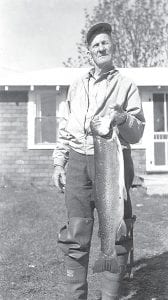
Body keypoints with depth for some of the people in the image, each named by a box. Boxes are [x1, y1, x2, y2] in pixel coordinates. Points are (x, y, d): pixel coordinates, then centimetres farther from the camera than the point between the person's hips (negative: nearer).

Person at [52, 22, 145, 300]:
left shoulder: (126, 85, 9)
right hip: (77, 162, 3)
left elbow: (137, 133, 3)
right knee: (76, 235, 2)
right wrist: (59, 162, 10)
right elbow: (65, 128, 19)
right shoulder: (77, 86, 20)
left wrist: (122, 119, -17)